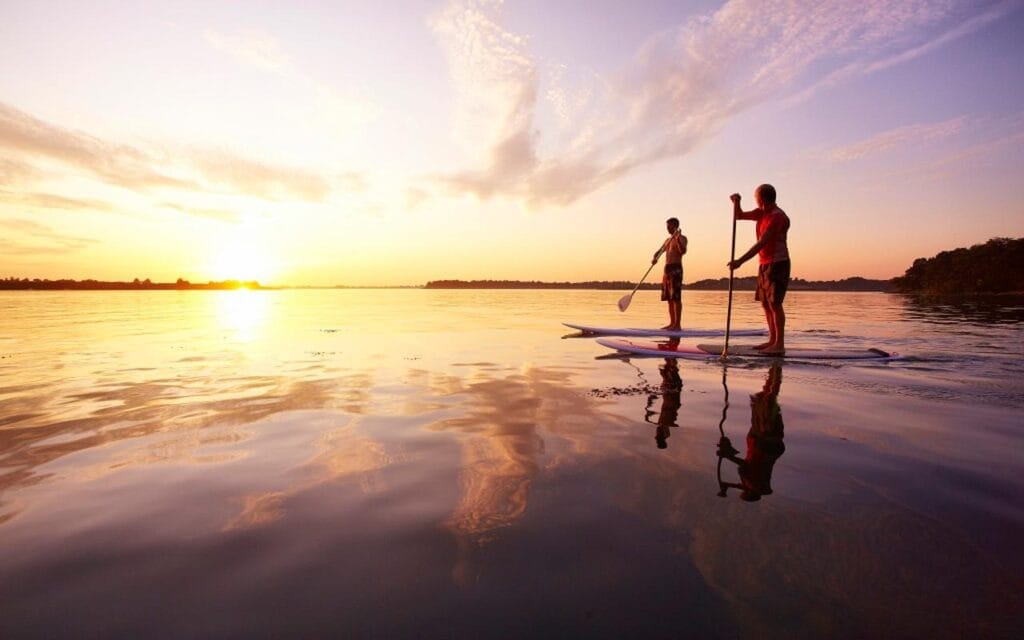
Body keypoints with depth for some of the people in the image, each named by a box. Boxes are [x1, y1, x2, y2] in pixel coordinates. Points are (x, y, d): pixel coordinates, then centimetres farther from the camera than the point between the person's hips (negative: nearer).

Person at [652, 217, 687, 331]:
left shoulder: (682, 238, -3)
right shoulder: (668, 240, 21)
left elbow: (683, 251, -20)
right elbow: (659, 252, 21)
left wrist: (677, 239, -34)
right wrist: (655, 258, -1)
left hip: (676, 269, -8)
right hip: (667, 269, 8)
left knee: (676, 298, -10)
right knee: (669, 298, 8)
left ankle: (677, 324, -10)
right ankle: (672, 323, 14)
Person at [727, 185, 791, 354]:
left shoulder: (777, 217, -18)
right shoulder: (762, 213, 10)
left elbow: (761, 243, -25)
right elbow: (739, 216, 19)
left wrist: (741, 261, -28)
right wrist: (736, 202, -1)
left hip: (778, 264, -9)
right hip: (765, 264, 9)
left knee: (775, 303, -10)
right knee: (765, 303, 10)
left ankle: (780, 344, -5)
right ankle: (772, 340, 18)